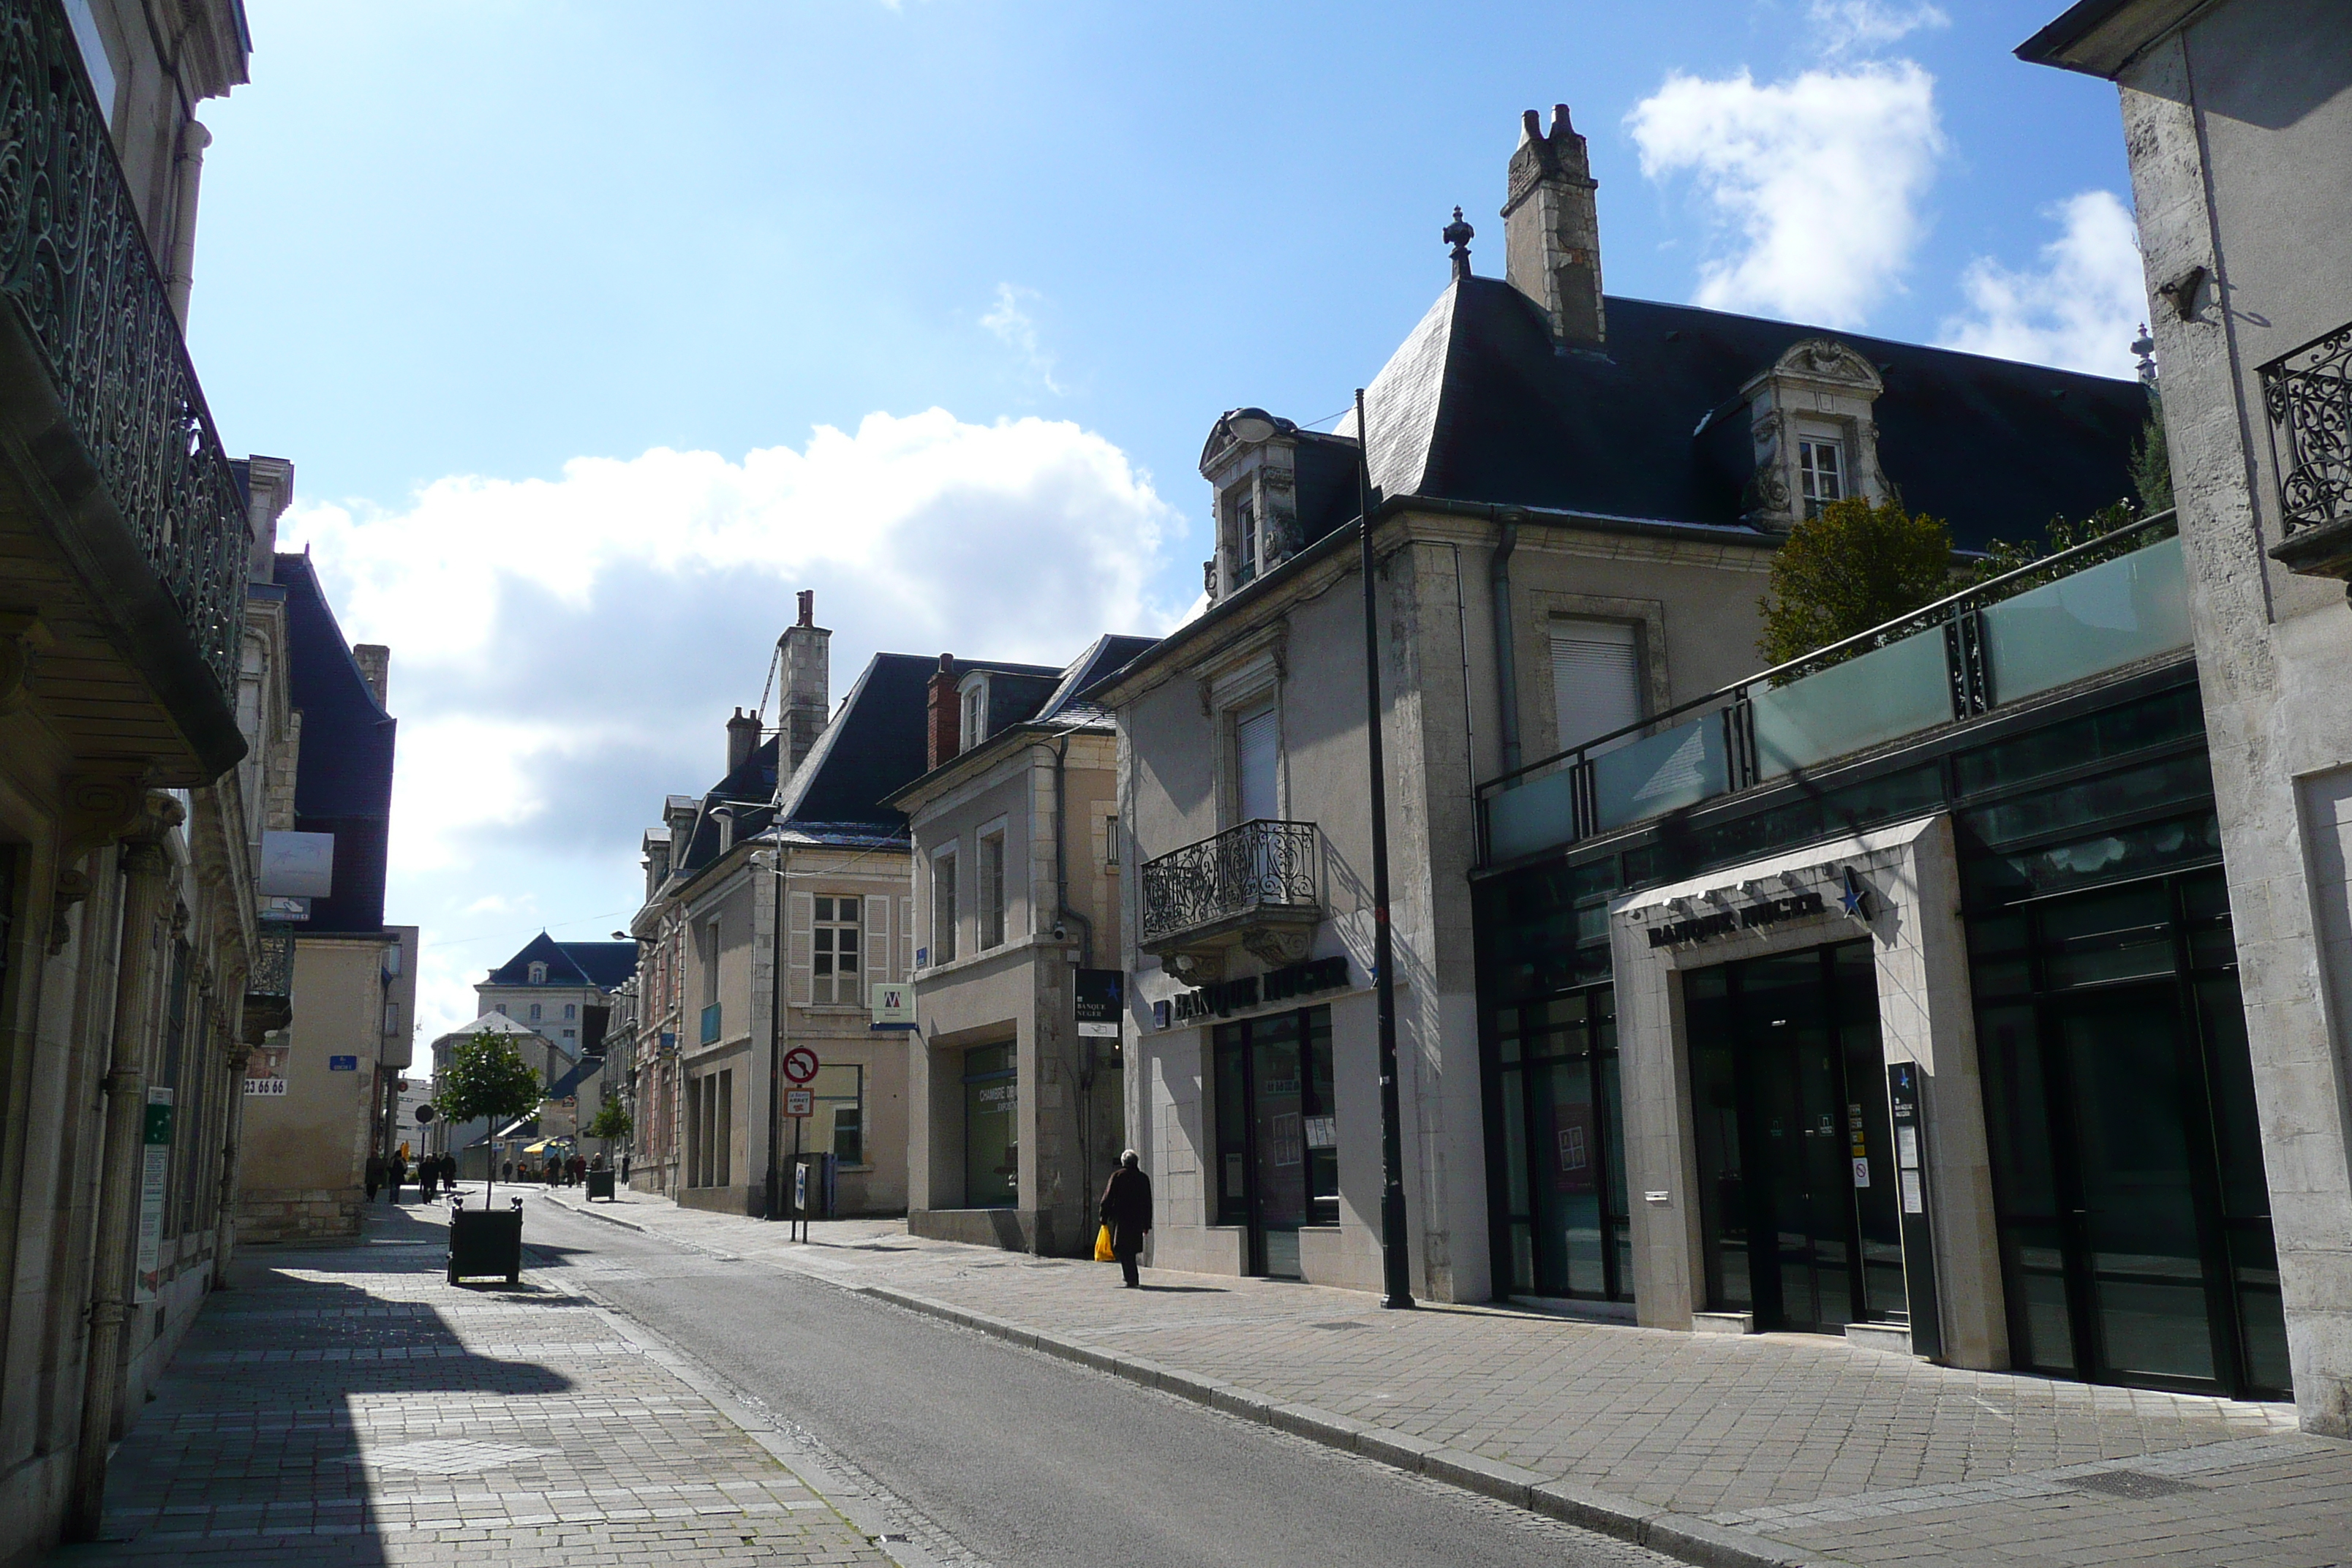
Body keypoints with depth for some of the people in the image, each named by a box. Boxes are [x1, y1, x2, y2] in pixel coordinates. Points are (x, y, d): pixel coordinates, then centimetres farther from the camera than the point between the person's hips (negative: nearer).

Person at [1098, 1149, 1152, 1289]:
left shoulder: (1117, 1176, -2)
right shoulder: (1143, 1178, 9)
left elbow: (1108, 1198, -4)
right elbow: (1148, 1203, 12)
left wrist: (1104, 1218, 1)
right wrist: (1147, 1224, 17)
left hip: (1120, 1217, -4)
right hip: (1137, 1219, 4)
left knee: (1122, 1249, -1)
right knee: (1131, 1249, 16)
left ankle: (1131, 1279, -10)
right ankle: (1131, 1278, 20)